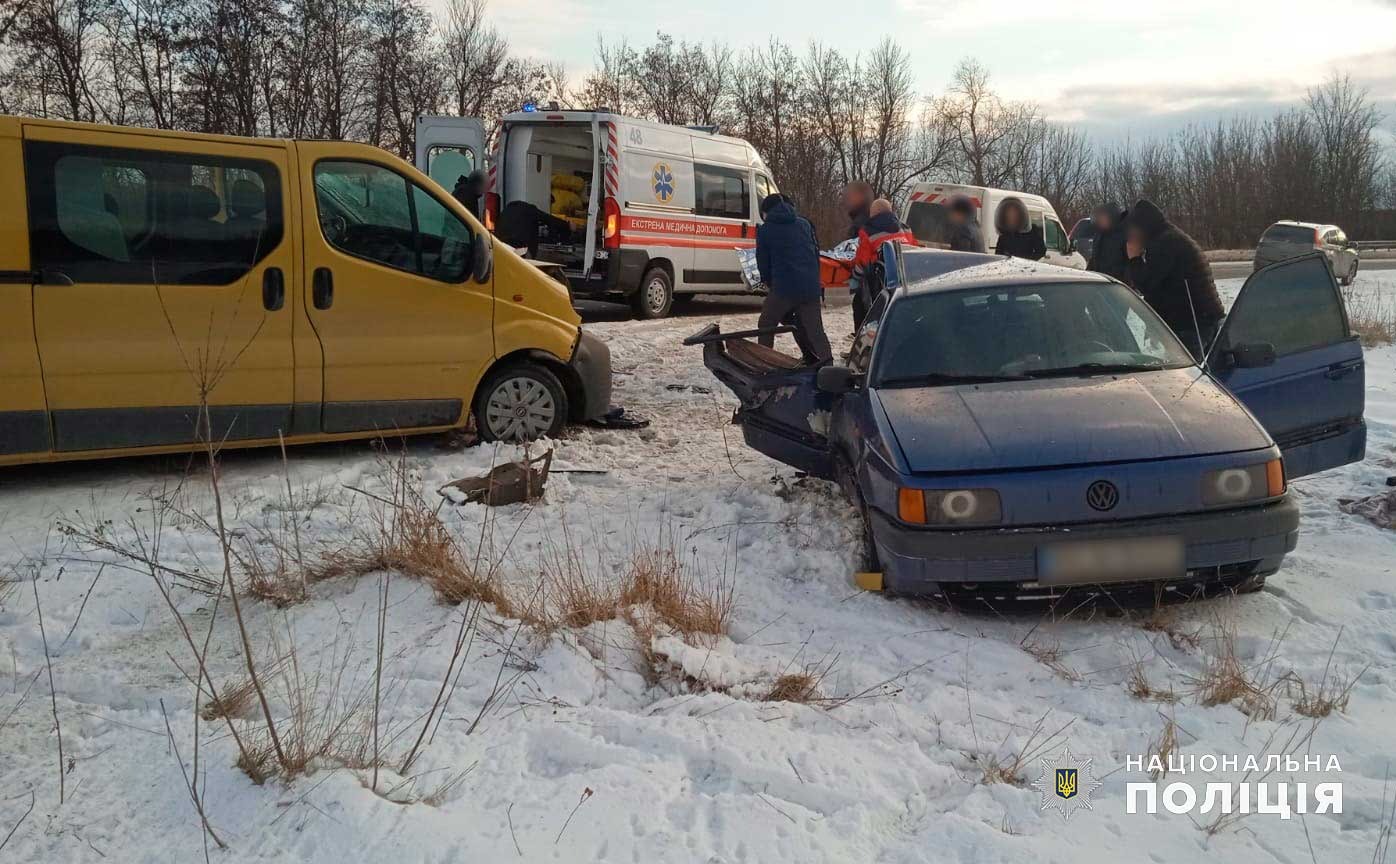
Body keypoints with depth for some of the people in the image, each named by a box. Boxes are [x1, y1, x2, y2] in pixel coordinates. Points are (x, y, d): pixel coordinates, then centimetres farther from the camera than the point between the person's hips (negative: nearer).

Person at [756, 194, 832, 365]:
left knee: (766, 325, 13)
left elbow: (763, 261, 8)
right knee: (814, 330, 8)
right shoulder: (804, 224, 14)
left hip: (783, 287, -4)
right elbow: (816, 253, 18)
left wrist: (768, 283, 24)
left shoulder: (765, 230, 3)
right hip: (811, 287, 4)